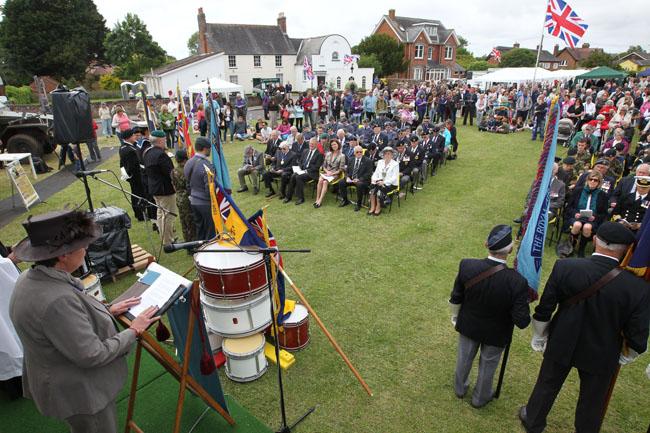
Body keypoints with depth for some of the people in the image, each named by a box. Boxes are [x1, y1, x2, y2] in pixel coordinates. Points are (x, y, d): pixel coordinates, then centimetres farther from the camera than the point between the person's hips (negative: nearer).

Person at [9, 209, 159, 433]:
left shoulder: (30, 278, -6)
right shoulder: (57, 300, -37)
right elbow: (92, 355, -29)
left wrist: (107, 309, 4)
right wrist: (134, 331, -18)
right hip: (80, 393, -9)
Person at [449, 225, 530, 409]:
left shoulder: (466, 265, -28)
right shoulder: (517, 282, -35)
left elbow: (455, 299, -13)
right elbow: (522, 322, -25)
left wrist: (455, 317, 8)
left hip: (468, 325, 2)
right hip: (496, 333, -2)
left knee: (464, 358, 28)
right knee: (488, 365, 26)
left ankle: (460, 388, 54)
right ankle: (480, 398, 51)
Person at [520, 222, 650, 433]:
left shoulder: (564, 267, -23)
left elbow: (543, 311, -13)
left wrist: (539, 338, 5)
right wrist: (624, 356, 10)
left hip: (561, 345, 1)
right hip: (602, 356, 0)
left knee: (546, 386, 24)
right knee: (592, 401, 25)